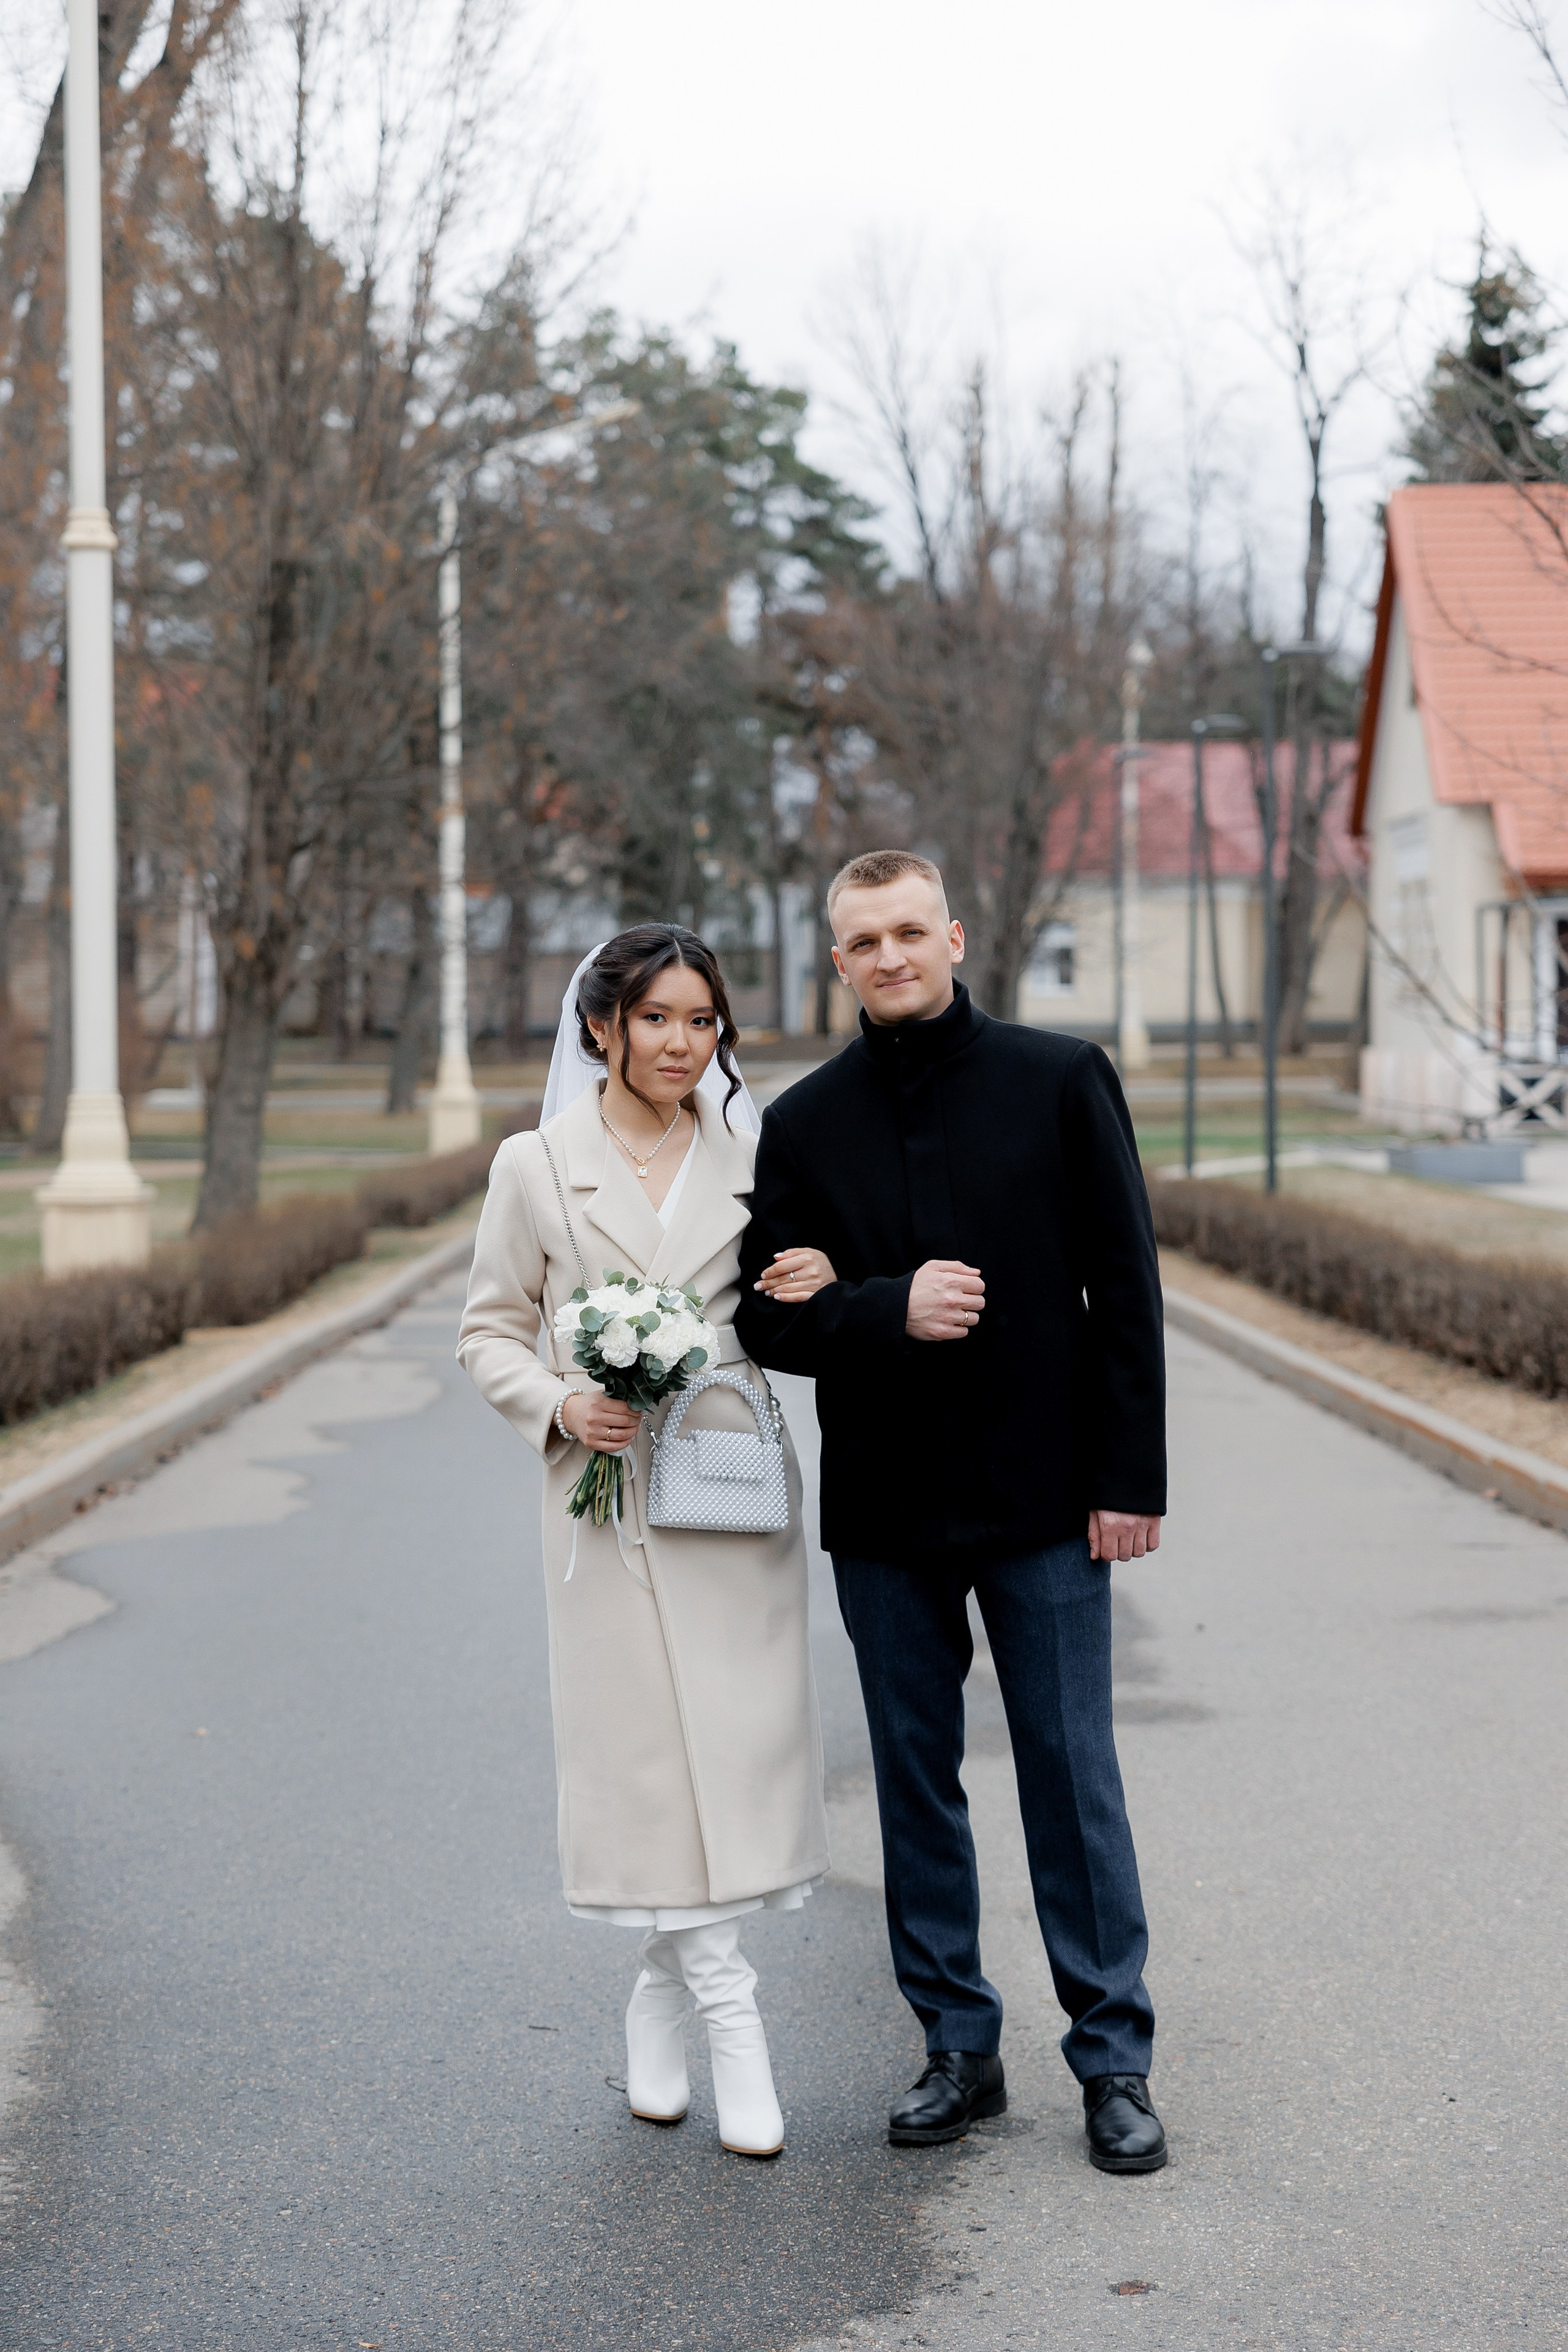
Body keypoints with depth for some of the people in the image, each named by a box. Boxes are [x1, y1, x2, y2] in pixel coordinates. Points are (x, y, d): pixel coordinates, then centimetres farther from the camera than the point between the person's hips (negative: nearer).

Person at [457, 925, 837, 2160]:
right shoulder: (538, 1165, 2)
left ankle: (665, 1989, 22)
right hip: (609, 1492, -2)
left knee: (743, 1742, 2)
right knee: (648, 1747, -4)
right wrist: (559, 1407, -13)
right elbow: (490, 1332, 6)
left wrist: (817, 1291, -5)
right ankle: (734, 2024, 5)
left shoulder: (750, 1155, 8)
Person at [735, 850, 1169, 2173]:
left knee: (1073, 1780, 2)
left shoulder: (1060, 1081, -1)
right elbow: (766, 1319, 4)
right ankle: (959, 2050, 22)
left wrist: (1130, 1476, -6)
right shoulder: (805, 1124, 5)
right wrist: (888, 1312, -15)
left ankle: (1115, 2063, 12)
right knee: (916, 1786, 9)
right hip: (885, 1508, 3)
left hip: (1045, 1499, -2)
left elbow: (1126, 1286, -2)